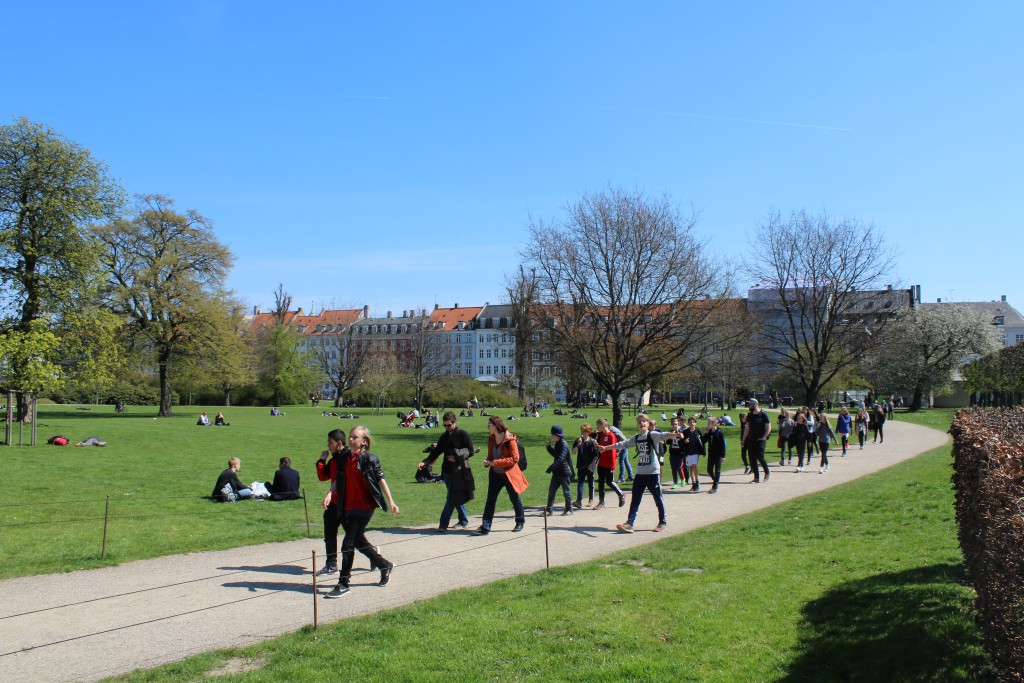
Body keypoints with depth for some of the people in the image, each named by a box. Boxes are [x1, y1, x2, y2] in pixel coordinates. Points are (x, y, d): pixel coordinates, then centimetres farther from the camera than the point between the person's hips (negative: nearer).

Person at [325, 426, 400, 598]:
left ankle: (343, 584, -2)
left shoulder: (369, 459, -8)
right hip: (347, 507, 7)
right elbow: (338, 479, 11)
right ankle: (384, 566, 36)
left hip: (364, 506, -7)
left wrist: (391, 501, -6)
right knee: (359, 541, 16)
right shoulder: (344, 458, 8)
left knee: (348, 543, -10)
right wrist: (330, 493, -7)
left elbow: (380, 479, -5)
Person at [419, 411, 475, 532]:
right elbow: (436, 451, 11)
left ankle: (443, 525, -6)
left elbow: (470, 451, -7)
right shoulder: (444, 436, 13)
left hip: (458, 472, -7)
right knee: (456, 498, 15)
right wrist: (425, 462, -3)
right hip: (447, 471, 7)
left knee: (451, 498, -7)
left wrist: (457, 457, -19)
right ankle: (463, 521, 30)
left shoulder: (463, 434, -7)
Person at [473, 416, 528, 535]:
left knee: (514, 498, 11)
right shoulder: (491, 439, 3)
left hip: (509, 474, -5)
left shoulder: (510, 440, -17)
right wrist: (488, 462, -7)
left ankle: (520, 522, 31)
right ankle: (485, 527, -3)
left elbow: (515, 458, -20)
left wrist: (496, 462, -24)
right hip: (495, 474, 5)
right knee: (490, 499, -2)